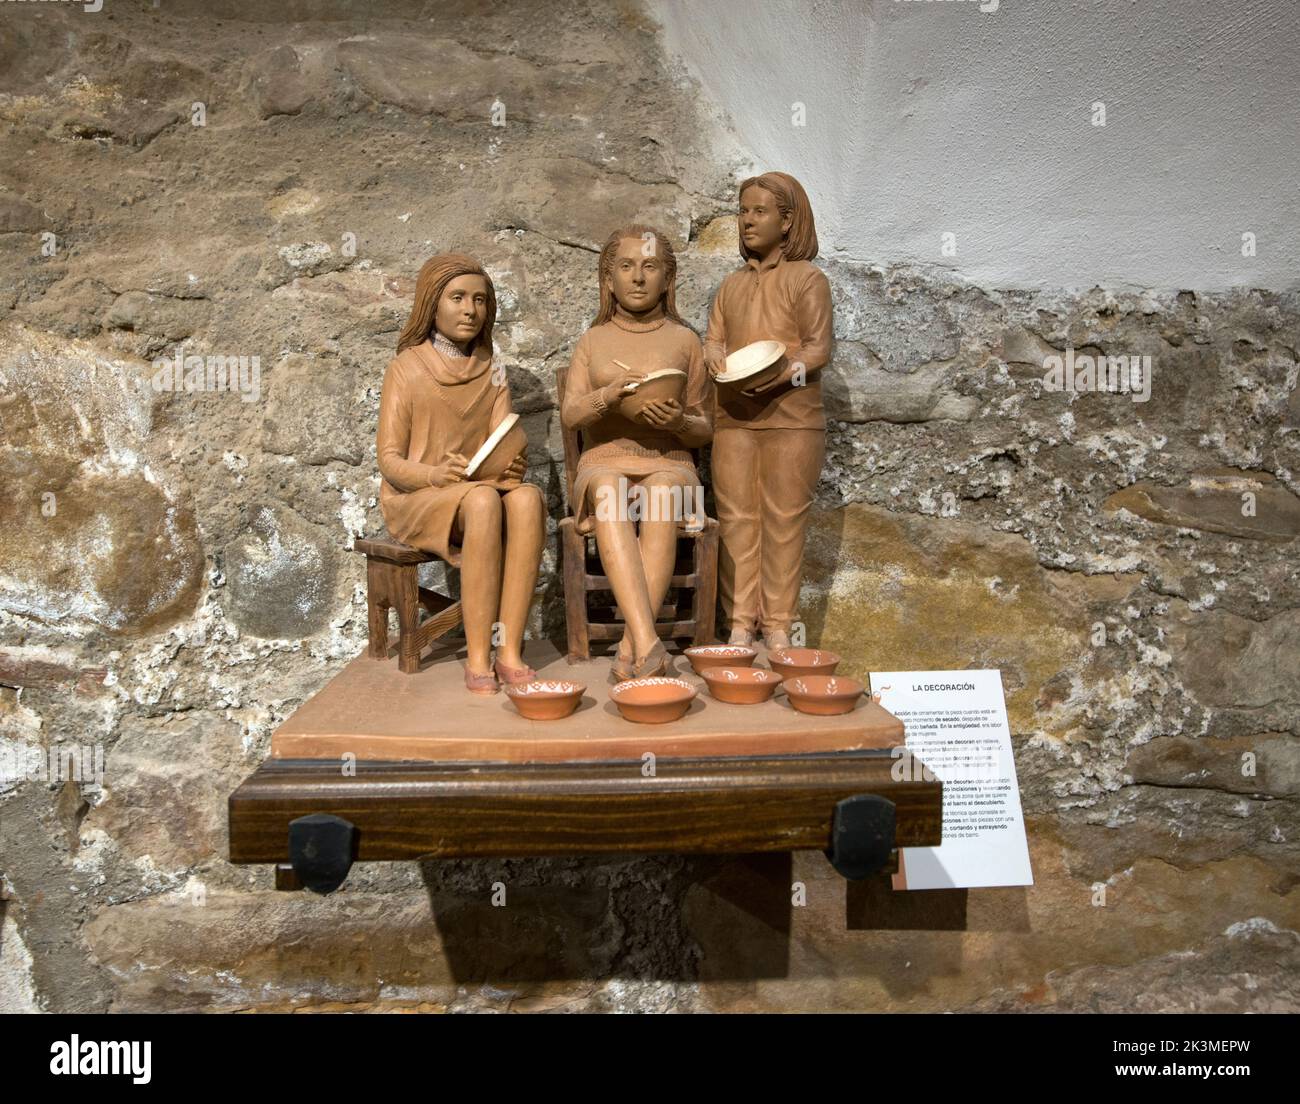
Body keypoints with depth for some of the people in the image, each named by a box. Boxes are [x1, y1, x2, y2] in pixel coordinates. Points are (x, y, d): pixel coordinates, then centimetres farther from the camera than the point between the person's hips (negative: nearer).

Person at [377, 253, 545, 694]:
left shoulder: (491, 373, 12)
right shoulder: (407, 368, -1)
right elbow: (389, 459, -6)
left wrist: (513, 465, -21)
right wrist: (434, 474, -27)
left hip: (483, 486, 4)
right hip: (415, 497, -4)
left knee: (527, 496, -31)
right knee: (483, 501, -36)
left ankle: (510, 651, -31)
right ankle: (477, 657, -32)